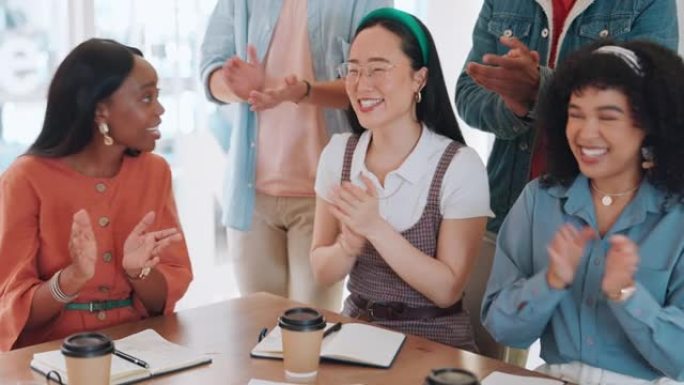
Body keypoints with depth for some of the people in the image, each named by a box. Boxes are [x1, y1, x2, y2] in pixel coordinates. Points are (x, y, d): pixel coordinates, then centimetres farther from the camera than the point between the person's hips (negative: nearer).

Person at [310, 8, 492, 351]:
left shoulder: (460, 166, -13)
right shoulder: (338, 153, 0)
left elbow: (447, 289, -14)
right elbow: (322, 272, 2)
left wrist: (375, 228, -23)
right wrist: (350, 244, -19)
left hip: (434, 343, -3)